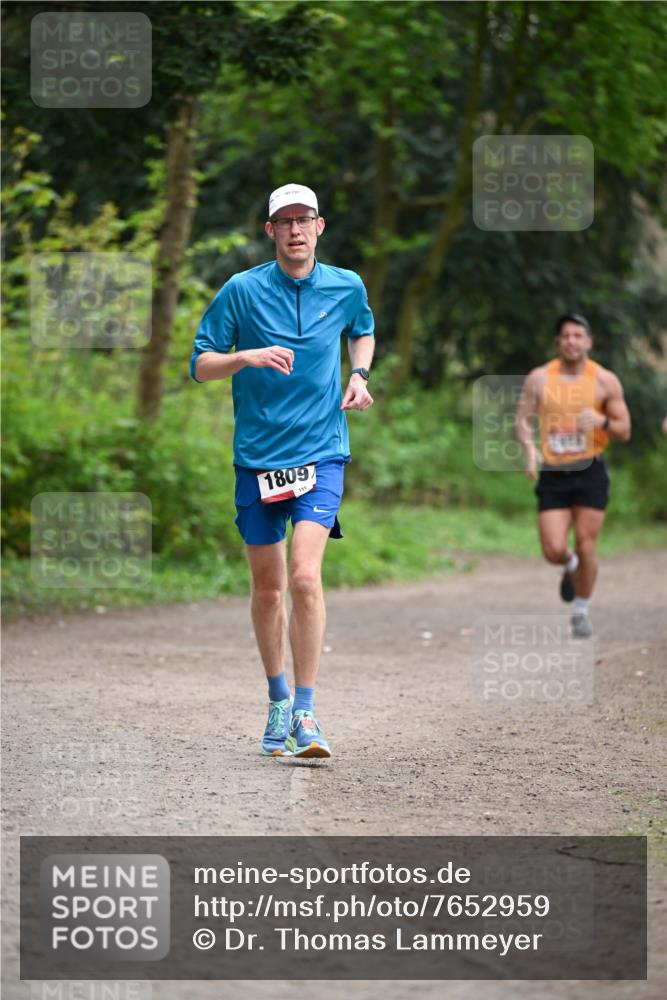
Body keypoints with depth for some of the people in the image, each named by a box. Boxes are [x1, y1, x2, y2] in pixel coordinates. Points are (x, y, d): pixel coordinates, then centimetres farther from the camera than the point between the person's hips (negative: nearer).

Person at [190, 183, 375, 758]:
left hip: (321, 452, 0)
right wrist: (247, 356, -21)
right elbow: (201, 366, -2)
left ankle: (305, 712, -13)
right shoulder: (242, 290, -3)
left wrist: (359, 376, 7)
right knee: (268, 587, 8)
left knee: (305, 576, -18)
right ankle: (278, 700, 29)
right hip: (257, 457, 1)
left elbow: (363, 331, 27)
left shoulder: (346, 287, 4)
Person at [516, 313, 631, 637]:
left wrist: (602, 421, -19)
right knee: (554, 551, -7)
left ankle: (581, 612, 14)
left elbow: (624, 432, 2)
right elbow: (523, 419, 5)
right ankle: (571, 568, 31)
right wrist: (529, 448, -15)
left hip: (590, 472, -1)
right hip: (553, 475, 1)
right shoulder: (539, 379, 2)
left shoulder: (605, 381, 0)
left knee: (585, 546, -5)